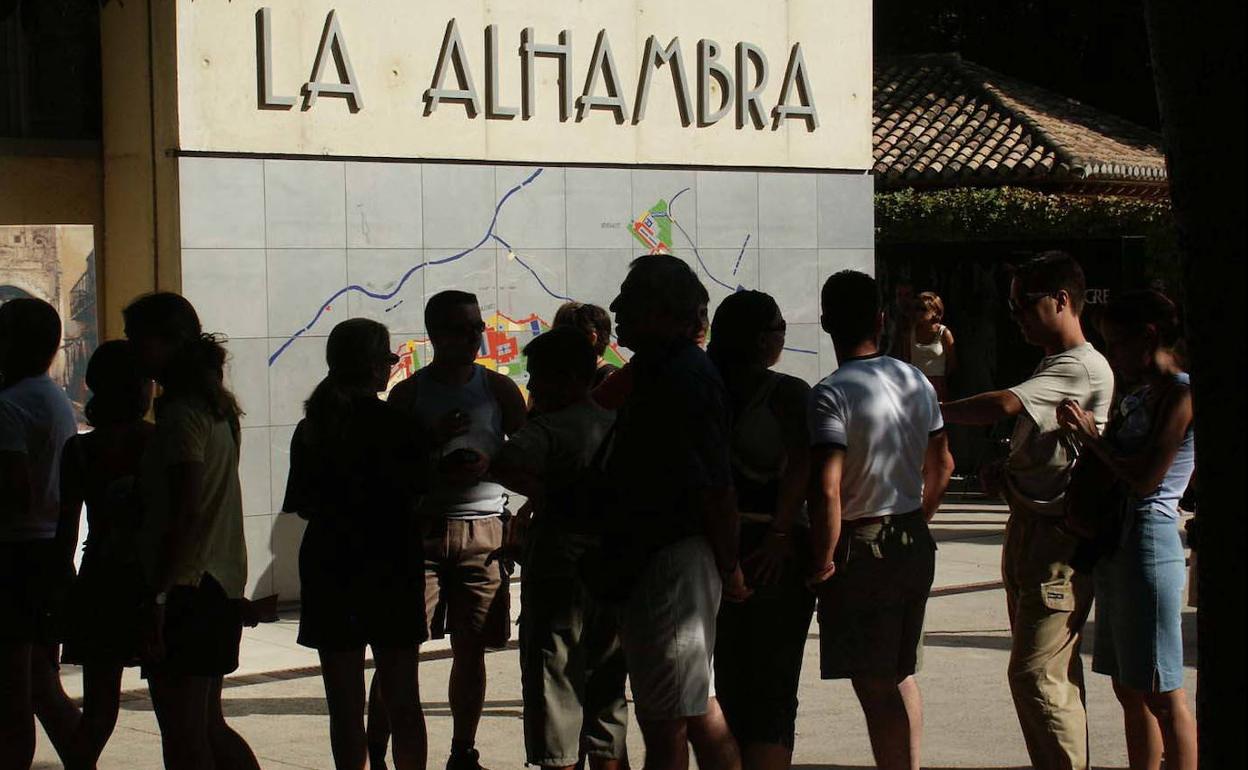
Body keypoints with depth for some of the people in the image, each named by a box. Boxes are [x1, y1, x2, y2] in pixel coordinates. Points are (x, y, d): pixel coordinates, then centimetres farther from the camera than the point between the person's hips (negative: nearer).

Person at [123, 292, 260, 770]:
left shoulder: (180, 414, -14)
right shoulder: (216, 406, 15)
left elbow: (186, 513, -20)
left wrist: (158, 595, -20)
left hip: (185, 588, -10)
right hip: (221, 583, 10)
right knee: (207, 726, 17)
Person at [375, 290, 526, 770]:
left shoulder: (498, 389, 8)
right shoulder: (409, 394, 4)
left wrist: (489, 464, -12)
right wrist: (433, 440, -14)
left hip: (482, 529, 2)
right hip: (420, 530, -2)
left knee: (471, 648, 5)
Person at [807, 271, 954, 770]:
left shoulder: (832, 394, -17)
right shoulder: (916, 381, 6)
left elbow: (827, 490, -24)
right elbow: (942, 464, 16)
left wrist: (824, 560, -15)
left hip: (861, 547, -7)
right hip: (915, 546, 7)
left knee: (874, 686, 0)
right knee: (901, 674, 18)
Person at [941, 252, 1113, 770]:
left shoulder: (1084, 368, -13)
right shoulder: (1050, 367, 20)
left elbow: (1003, 405, -23)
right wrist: (1005, 475, 7)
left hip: (1058, 537, -10)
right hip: (1029, 530, 10)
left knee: (1036, 674, -15)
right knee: (1057, 672, 12)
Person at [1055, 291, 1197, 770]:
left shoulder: (1181, 395, -11)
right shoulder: (1138, 395, 16)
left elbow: (1145, 478, -19)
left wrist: (1092, 437, -9)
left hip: (1148, 541, -9)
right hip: (1115, 545, 9)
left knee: (1159, 692, -8)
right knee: (1129, 689, 11)